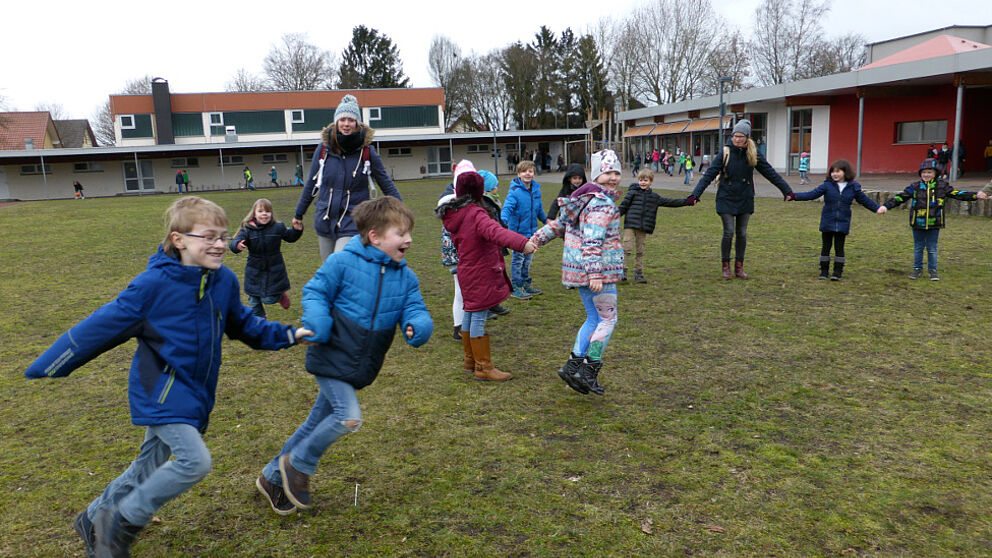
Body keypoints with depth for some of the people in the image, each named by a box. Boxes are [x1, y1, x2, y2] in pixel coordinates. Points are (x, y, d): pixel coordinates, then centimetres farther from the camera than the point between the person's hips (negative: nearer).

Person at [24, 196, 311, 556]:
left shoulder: (224, 281, -3)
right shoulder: (154, 284, -20)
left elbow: (244, 326, 13)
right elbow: (102, 325, -14)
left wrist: (288, 334, 5)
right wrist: (48, 367, -8)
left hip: (194, 394, 7)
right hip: (161, 393, -7)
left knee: (149, 468, 19)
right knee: (195, 461, -18)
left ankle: (95, 520, 44)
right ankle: (121, 521, 5)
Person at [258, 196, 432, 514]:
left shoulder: (406, 277, 0)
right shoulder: (343, 262, -14)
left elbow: (415, 310, -3)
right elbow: (314, 293, -6)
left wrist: (418, 327, -27)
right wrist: (317, 323, -24)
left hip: (360, 366, 6)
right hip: (332, 357, -6)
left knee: (319, 422, 15)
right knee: (348, 417, -20)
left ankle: (273, 477, 34)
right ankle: (298, 464, 7)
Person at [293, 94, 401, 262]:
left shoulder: (367, 151, -6)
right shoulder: (324, 148, 1)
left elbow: (386, 184, 2)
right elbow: (311, 184, 13)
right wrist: (299, 214, 20)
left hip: (353, 223, -4)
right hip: (325, 220, 4)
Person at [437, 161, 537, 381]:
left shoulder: (455, 214, 7)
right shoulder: (476, 214, -21)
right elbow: (495, 232, -39)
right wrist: (521, 243, -53)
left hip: (466, 272, 9)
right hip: (480, 274, -9)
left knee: (470, 314, 18)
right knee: (479, 316, -3)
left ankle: (470, 359, 32)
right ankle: (483, 367, 5)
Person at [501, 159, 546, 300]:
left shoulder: (536, 189, 7)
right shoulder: (515, 191, -15)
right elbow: (507, 207, -24)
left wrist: (546, 220, 33)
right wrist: (503, 220, -42)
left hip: (531, 231, 7)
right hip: (518, 231, -7)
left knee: (528, 259, 16)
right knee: (518, 259, -1)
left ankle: (526, 284, 29)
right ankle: (515, 287, 8)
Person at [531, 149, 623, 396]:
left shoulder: (587, 198, 14)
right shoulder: (602, 204, -16)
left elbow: (559, 223, 18)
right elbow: (592, 240, -25)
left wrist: (537, 239, 22)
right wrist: (595, 274, -30)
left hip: (579, 270, 10)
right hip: (596, 269, -10)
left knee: (595, 318, 17)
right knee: (607, 320, 1)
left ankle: (573, 365, 16)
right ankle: (589, 373, 3)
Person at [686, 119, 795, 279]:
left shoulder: (753, 155, 1)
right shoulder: (725, 154, -7)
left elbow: (771, 173, 6)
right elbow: (708, 175, -11)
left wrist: (787, 191, 6)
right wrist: (695, 194, -20)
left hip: (745, 200, 3)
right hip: (726, 200, -3)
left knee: (742, 233, 5)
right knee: (729, 232, -7)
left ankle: (739, 267, 17)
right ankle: (726, 266, 9)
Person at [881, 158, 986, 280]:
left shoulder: (942, 186, 1)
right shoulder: (915, 187, 0)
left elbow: (957, 194, 6)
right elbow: (901, 197, -2)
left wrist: (976, 196, 1)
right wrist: (887, 206, -10)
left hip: (934, 224, 0)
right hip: (918, 224, 0)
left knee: (932, 248, 7)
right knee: (918, 248, 11)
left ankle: (933, 270, 19)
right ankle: (917, 269, 23)